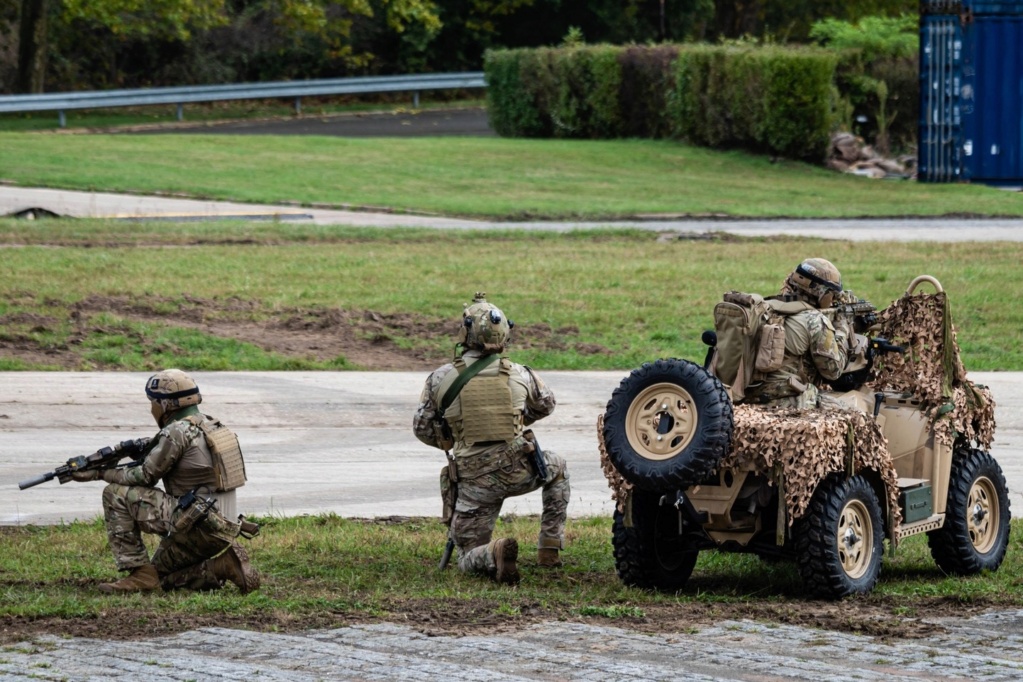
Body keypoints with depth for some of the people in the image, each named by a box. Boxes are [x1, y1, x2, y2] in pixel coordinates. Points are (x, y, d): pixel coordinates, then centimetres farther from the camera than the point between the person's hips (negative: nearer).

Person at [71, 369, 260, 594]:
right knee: (161, 574, 28)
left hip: (196, 526, -10)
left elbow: (145, 477, -7)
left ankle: (139, 573, -5)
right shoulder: (208, 425, 15)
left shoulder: (177, 432, -14)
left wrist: (100, 472, 3)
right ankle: (222, 567, 7)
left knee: (116, 494, -7)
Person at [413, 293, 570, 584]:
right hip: (519, 471, 1)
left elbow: (422, 429, 6)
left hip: (474, 481, -1)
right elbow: (545, 404, 22)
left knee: (468, 558, 12)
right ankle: (550, 547, 27)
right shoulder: (518, 374, 1)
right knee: (558, 470, 35)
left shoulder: (441, 379, -4)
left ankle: (494, 555, -24)